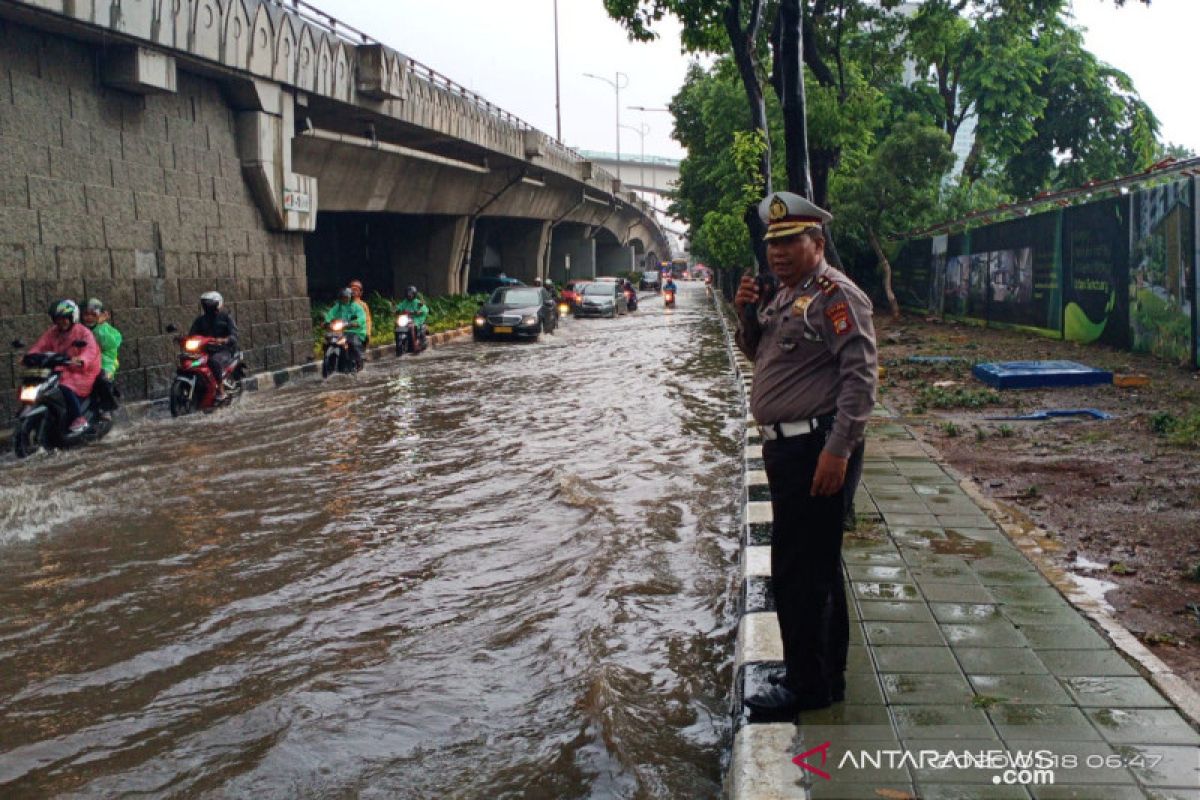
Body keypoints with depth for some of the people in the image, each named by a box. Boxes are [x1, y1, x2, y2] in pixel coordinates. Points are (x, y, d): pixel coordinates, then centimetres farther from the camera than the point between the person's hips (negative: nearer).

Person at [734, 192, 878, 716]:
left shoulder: (836, 295, -14)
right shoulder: (782, 295, 16)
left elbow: (861, 375, -20)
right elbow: (758, 354, 25)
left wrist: (838, 450, -24)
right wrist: (747, 314, 5)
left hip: (814, 449, -10)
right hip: (785, 445, 10)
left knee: (798, 568, -5)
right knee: (817, 565, 18)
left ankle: (808, 684, 6)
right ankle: (828, 672, 30)